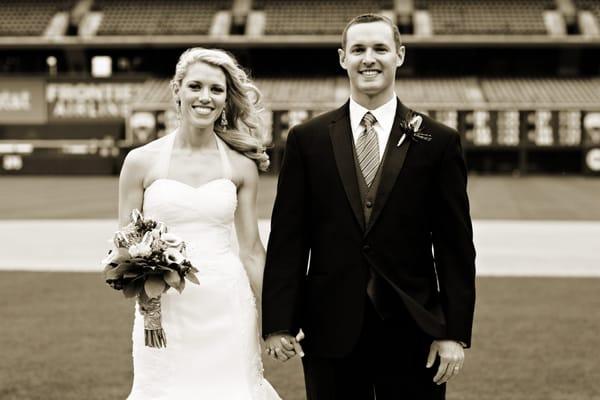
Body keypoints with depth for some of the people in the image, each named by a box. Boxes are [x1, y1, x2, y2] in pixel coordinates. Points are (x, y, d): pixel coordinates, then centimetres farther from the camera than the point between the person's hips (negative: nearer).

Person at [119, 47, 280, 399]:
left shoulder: (242, 165, 3)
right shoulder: (141, 162, 1)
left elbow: (251, 249, 7)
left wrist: (268, 323, 5)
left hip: (227, 308, 1)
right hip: (163, 311, -1)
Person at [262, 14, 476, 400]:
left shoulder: (439, 142, 1)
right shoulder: (307, 139, 3)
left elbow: (455, 246, 1)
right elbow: (288, 238, 2)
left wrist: (455, 333, -3)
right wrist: (278, 324, -3)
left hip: (412, 330, 0)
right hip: (331, 331, 1)